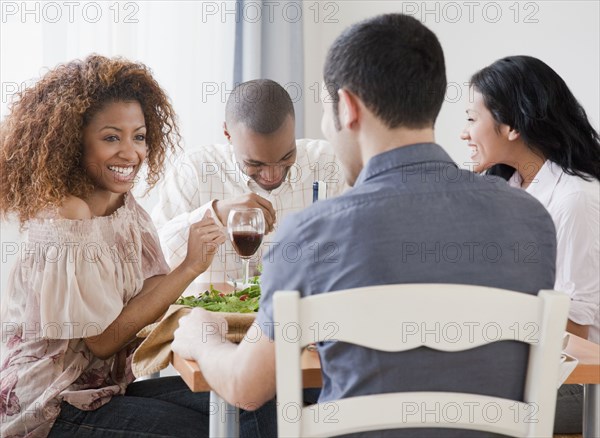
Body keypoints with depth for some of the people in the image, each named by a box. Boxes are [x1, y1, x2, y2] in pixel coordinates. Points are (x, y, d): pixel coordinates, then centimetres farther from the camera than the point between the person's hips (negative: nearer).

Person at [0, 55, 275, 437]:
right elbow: (103, 339, -18)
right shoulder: (67, 216, -19)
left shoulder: (127, 209, 5)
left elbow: (152, 303, -2)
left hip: (112, 385, 7)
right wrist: (190, 268, -19)